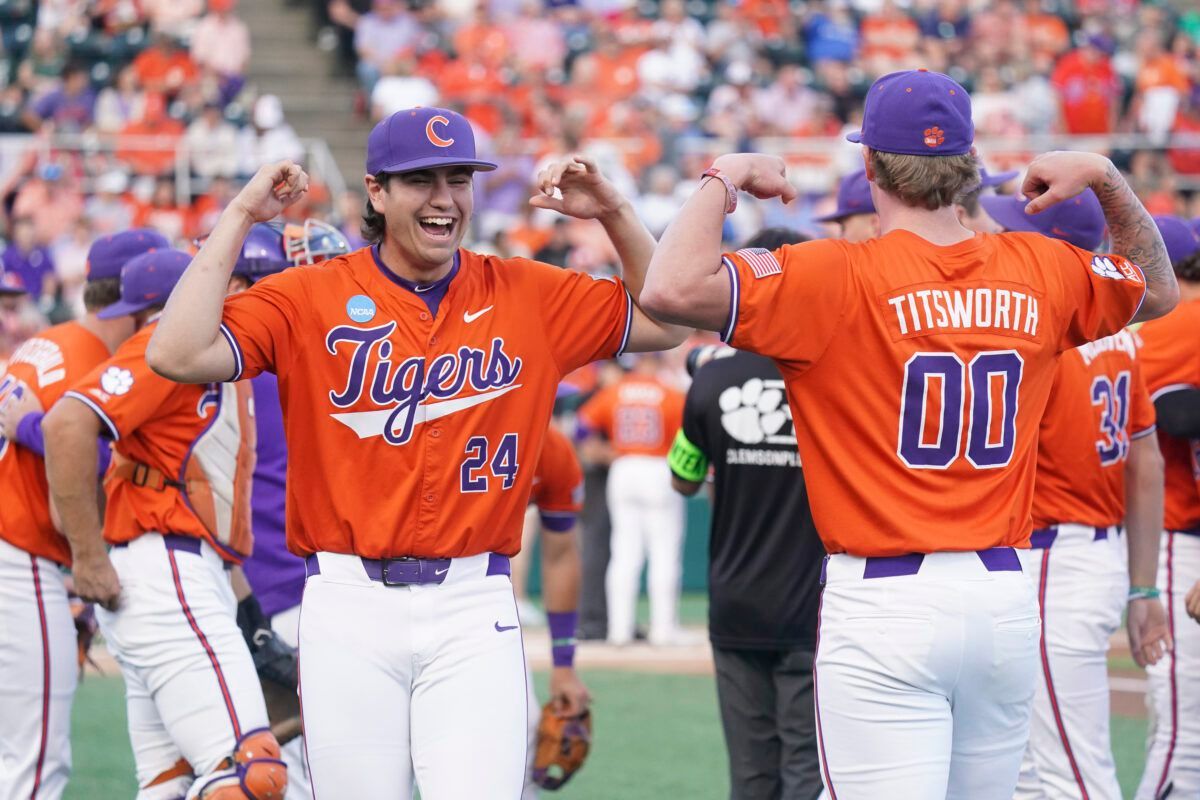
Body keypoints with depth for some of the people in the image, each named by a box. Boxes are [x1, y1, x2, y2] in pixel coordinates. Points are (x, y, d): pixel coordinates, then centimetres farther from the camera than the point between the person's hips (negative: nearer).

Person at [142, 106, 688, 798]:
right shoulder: (309, 298, 2)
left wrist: (614, 215, 4)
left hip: (475, 612, 1)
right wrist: (240, 217, -8)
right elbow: (178, 354, -11)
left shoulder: (529, 295, 9)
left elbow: (666, 319, 16)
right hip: (349, 609, -1)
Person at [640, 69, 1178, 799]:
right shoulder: (1038, 273, 6)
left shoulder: (832, 278, -10)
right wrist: (1105, 179, 23)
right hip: (1006, 596, 5)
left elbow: (672, 289, -21)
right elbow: (1159, 290, 26)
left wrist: (725, 179, -6)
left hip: (884, 606, -5)